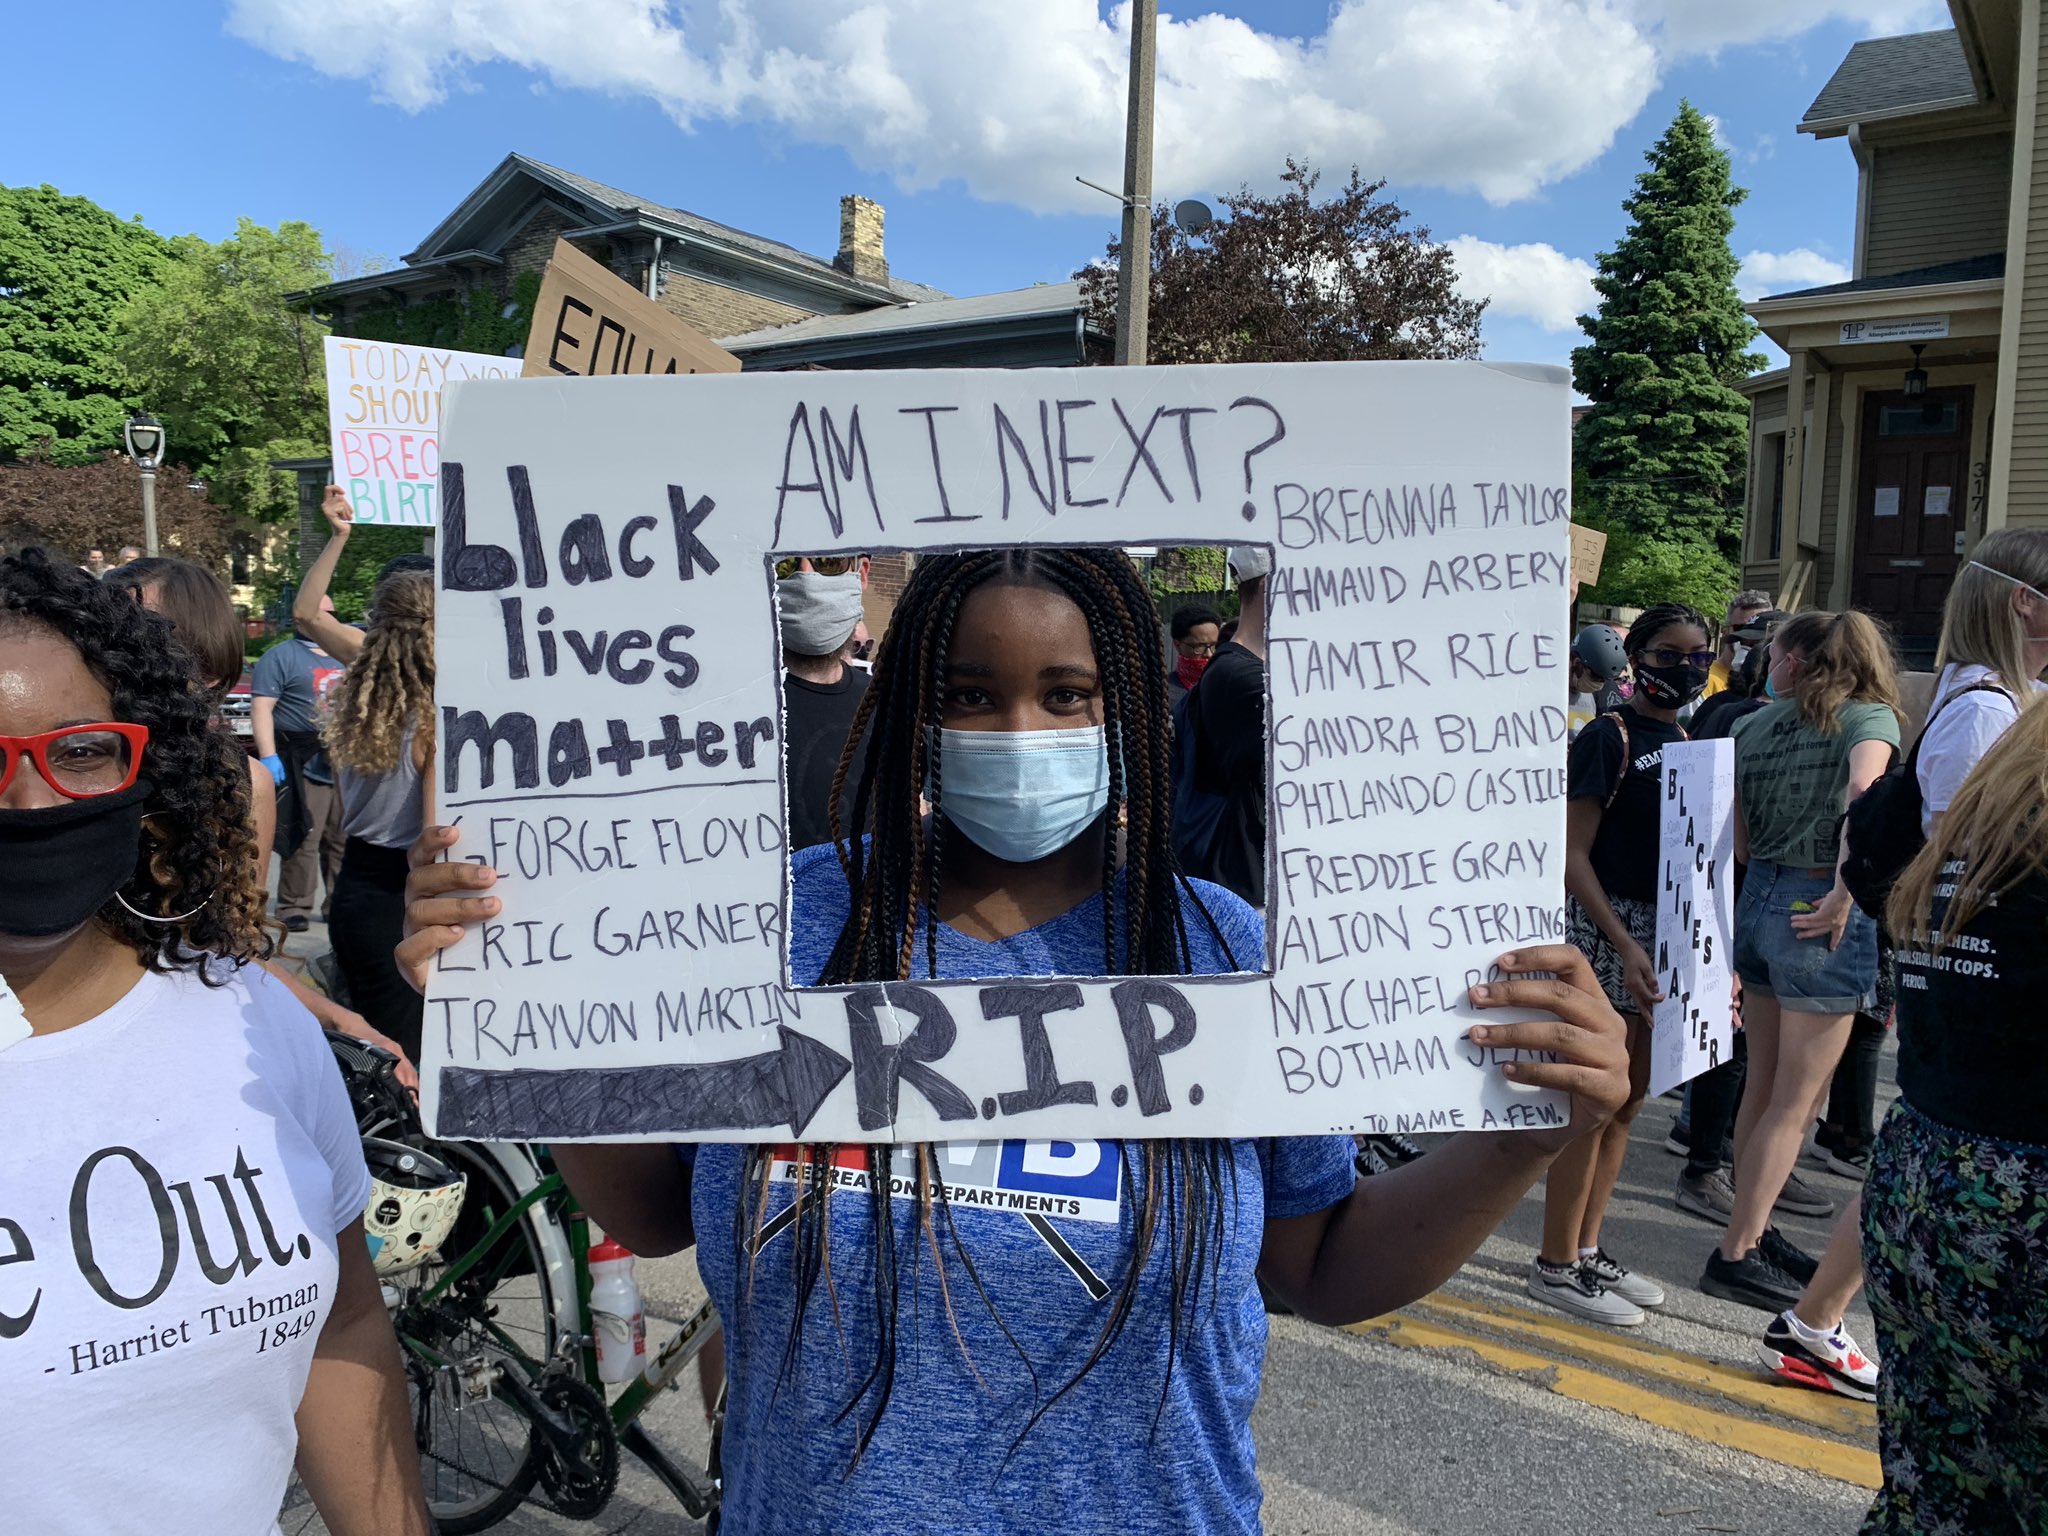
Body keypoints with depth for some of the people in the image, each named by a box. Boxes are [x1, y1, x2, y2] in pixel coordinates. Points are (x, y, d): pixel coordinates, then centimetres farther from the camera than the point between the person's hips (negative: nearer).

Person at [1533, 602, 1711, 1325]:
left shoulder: (1688, 742, 13)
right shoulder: (1609, 736, -10)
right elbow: (1572, 854, -15)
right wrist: (1625, 944, -22)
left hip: (1663, 933, 8)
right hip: (1602, 926, -8)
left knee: (1628, 1098, 14)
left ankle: (1586, 1249, 26)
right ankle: (1555, 1265, 9)